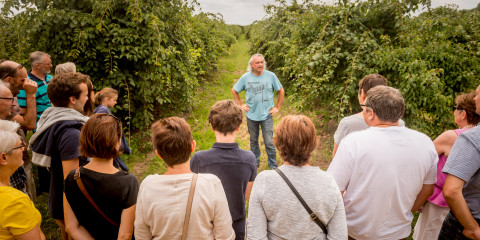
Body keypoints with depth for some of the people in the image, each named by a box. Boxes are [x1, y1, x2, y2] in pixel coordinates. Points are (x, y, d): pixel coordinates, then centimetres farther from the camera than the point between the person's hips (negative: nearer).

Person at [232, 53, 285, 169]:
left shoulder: (271, 76, -6)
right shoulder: (245, 77, -3)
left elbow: (281, 91, 5)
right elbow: (234, 91, 10)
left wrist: (277, 107, 1)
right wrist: (240, 105, 3)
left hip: (266, 115, -1)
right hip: (251, 115, 2)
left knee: (269, 142, 1)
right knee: (253, 141, 18)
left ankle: (273, 165, 20)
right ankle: (255, 161, 38)